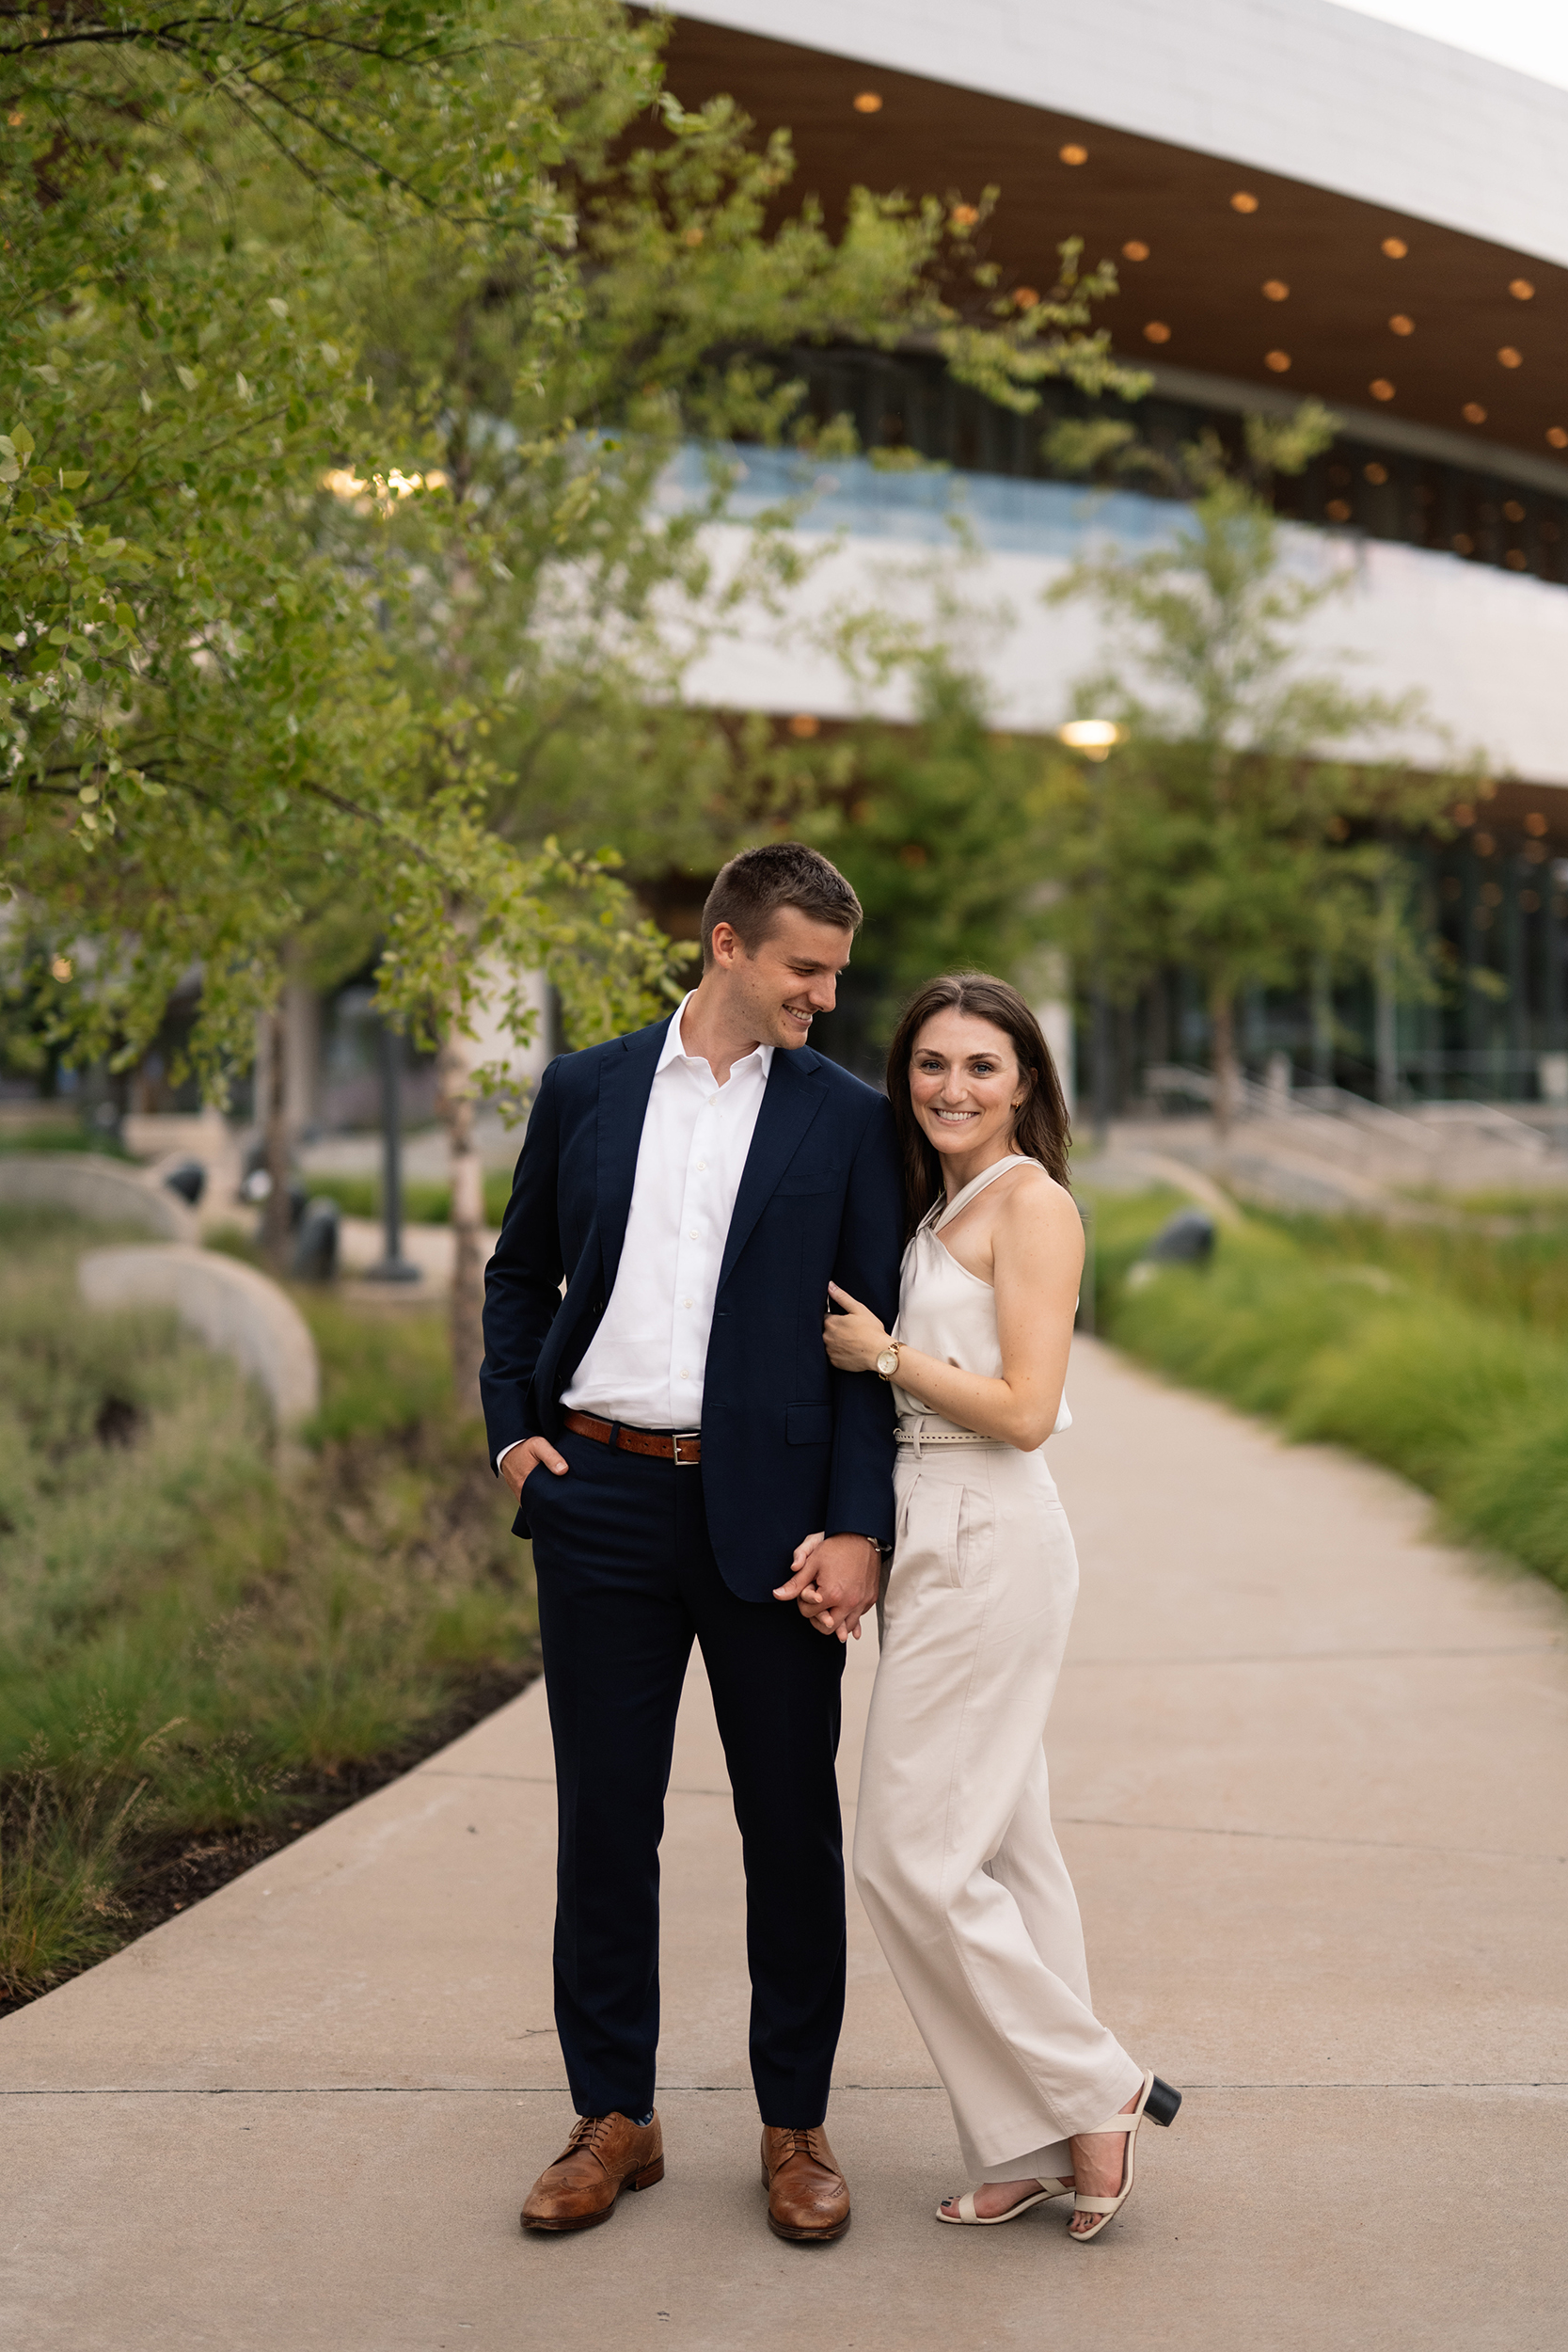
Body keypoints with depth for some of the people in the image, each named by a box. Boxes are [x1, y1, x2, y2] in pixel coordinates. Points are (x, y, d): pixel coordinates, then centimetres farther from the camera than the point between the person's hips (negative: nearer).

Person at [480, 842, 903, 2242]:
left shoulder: (850, 1121, 3)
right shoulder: (585, 1091, 8)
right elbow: (521, 1274, 19)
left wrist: (858, 1528, -9)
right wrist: (511, 1427, 5)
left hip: (765, 1511, -1)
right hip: (601, 1499, 2)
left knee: (793, 1825, 6)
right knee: (604, 1815, 8)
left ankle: (797, 2126, 20)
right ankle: (615, 2119, 21)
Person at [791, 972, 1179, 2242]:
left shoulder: (1031, 1202, -10)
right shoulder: (940, 1207, 17)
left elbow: (1025, 1411, -17)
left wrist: (885, 1352, -9)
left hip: (990, 1547, -9)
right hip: (938, 1542, 9)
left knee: (912, 1853, -6)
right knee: (998, 1849, 11)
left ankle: (1096, 2091, 5)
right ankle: (1036, 2147, 17)